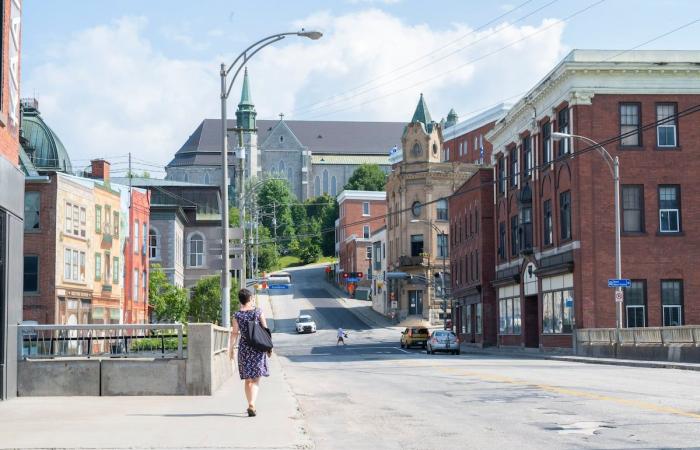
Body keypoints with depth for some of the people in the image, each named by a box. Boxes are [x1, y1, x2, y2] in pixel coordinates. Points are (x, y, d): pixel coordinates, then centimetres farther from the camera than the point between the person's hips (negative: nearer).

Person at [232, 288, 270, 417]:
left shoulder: (237, 315, -2)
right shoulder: (258, 312, -3)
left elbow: (235, 333, -3)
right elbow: (265, 330, -1)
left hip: (244, 347, 1)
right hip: (258, 347, -1)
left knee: (248, 379, 12)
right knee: (256, 379, -1)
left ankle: (250, 405, 15)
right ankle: (252, 404, -20)